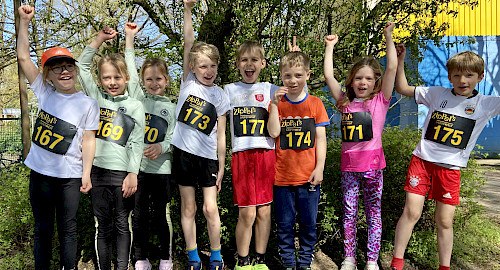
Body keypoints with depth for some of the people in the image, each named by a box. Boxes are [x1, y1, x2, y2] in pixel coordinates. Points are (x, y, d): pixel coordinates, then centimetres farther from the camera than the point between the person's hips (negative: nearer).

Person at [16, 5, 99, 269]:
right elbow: (23, 57, 0)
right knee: (42, 227, 14)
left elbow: (88, 141, -4)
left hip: (69, 176, -3)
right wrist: (24, 21, -6)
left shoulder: (88, 104, -5)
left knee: (67, 228, 8)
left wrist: (86, 173, -7)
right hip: (40, 172, 3)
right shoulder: (44, 93, 3)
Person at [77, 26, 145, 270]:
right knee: (103, 227, 10)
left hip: (123, 174, -2)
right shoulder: (97, 99, 9)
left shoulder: (135, 106, 1)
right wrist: (100, 39, 5)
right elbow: (82, 65, 10)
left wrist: (133, 174, -8)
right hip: (98, 170, 2)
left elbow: (137, 143, -2)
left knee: (122, 225, 7)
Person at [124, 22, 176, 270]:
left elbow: (174, 137, 3)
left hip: (161, 168, -1)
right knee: (139, 215, 8)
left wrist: (161, 147, -18)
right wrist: (129, 38, 8)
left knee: (161, 214, 7)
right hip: (137, 166, 1)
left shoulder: (171, 107, 5)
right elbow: (130, 70, 7)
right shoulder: (138, 99, 7)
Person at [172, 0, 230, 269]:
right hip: (184, 152, 0)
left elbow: (221, 135, 2)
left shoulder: (220, 95, 1)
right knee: (188, 208, 8)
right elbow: (188, 44, -8)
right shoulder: (189, 82, 1)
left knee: (211, 209, 2)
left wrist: (221, 167, 1)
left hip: (208, 156, 0)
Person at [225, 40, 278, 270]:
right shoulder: (230, 90, 11)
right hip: (242, 155, -1)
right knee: (247, 213, -4)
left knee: (264, 211, 5)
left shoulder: (271, 90, 12)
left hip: (267, 154, 2)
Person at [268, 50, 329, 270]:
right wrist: (274, 104, -13)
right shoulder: (277, 103, 3)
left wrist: (319, 168, -4)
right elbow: (273, 133, -10)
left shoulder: (315, 104, 3)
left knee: (308, 223, 11)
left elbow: (320, 138, 2)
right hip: (283, 175, 0)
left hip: (308, 176, 0)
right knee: (285, 224, 9)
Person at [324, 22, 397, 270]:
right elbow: (328, 76, 6)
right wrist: (330, 46, 12)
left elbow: (392, 68, -5)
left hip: (372, 164, -2)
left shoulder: (380, 100, 2)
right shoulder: (345, 101, 8)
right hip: (349, 165, 2)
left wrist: (388, 37, -2)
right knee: (349, 214, 9)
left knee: (373, 212, 9)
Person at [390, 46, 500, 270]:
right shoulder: (437, 94, 3)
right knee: (411, 212, -3)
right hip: (422, 160, 0)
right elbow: (403, 89, 9)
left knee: (445, 221, 6)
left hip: (450, 169, 1)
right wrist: (400, 61, 2)